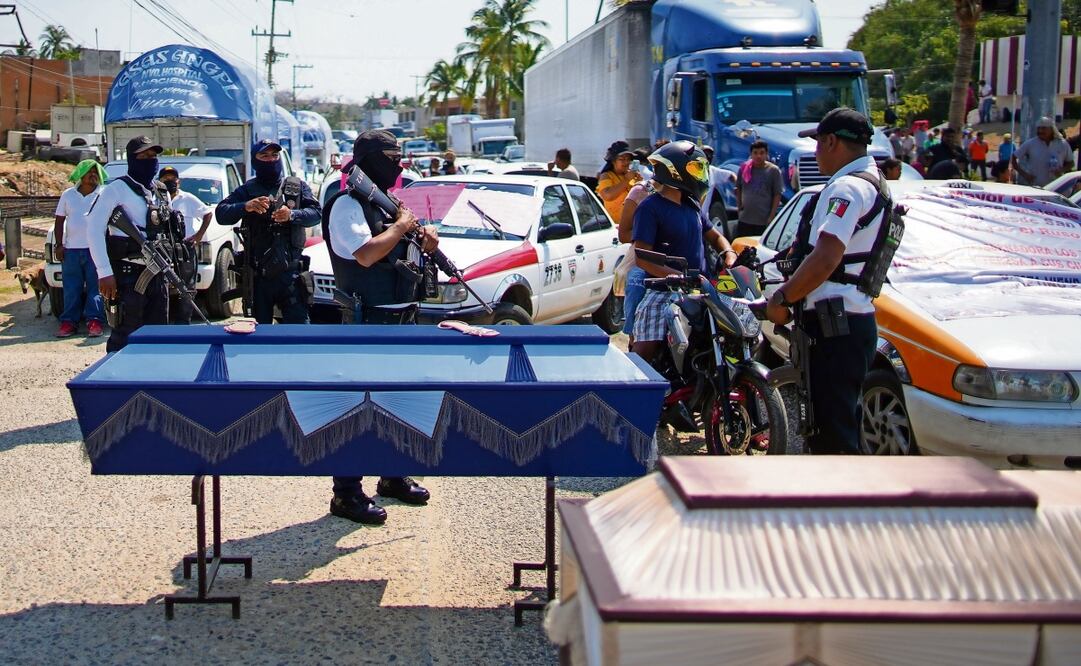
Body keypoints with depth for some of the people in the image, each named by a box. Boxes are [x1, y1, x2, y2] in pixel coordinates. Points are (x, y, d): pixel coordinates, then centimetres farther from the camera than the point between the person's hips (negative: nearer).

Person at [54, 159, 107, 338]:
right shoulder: (68, 195, 13)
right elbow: (59, 222, 14)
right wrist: (58, 245, 4)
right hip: (71, 249, 2)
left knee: (95, 286, -4)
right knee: (71, 288, 2)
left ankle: (94, 320, -3)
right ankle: (69, 321, 4)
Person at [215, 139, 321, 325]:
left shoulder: (298, 186, 10)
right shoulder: (247, 190, 9)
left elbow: (315, 213, -2)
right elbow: (221, 214, -2)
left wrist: (292, 215, -21)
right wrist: (246, 207, -20)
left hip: (290, 274, -1)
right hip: (258, 275, 1)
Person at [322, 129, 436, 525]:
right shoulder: (346, 205, -12)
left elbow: (403, 253, 23)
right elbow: (366, 254, -27)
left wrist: (425, 241, 2)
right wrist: (401, 226, -15)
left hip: (402, 319, 9)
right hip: (367, 322, -9)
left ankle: (394, 477, 30)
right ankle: (346, 494, -3)